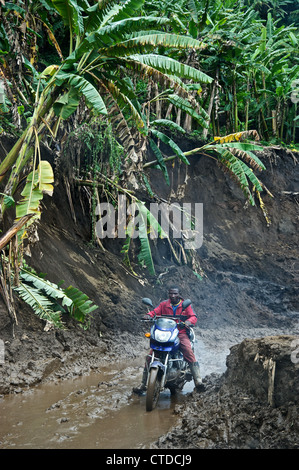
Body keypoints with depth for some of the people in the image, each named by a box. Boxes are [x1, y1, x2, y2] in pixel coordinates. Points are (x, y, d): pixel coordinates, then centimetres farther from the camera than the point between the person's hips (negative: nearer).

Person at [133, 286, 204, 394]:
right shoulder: (164, 304, 16)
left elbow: (193, 317, 3)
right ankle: (143, 384, -4)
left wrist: (189, 321, -20)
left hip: (181, 333, -2)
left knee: (188, 351, -30)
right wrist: (149, 315, -16)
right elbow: (155, 312, 8)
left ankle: (198, 380, -31)